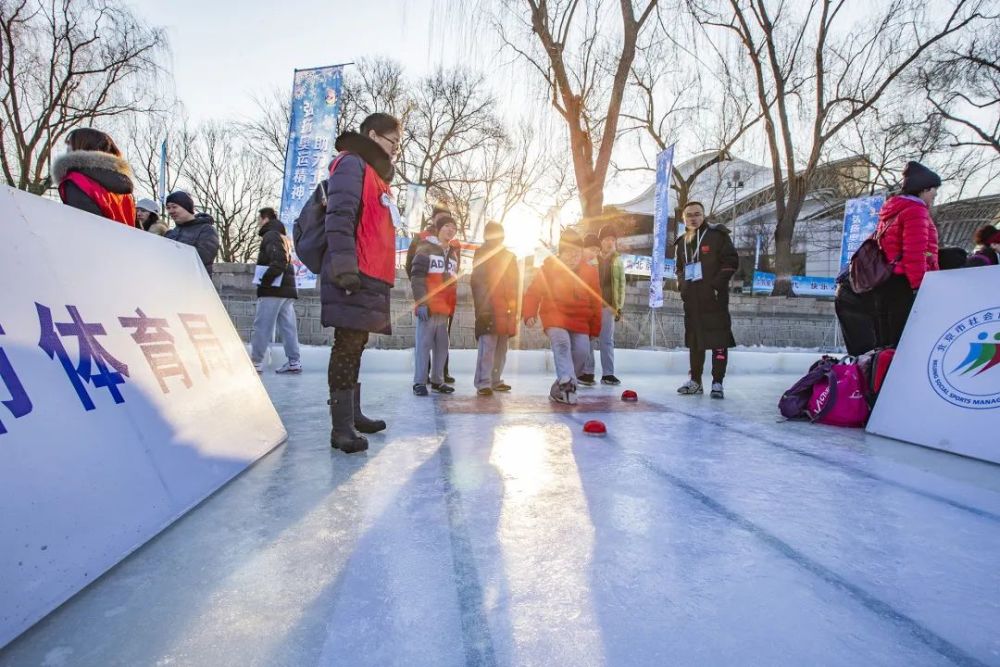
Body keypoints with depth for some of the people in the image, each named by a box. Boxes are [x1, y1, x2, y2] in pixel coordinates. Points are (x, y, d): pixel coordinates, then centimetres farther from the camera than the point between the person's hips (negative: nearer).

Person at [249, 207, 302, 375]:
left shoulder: (271, 236, -5)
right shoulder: (283, 237, 21)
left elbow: (278, 263, -19)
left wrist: (263, 280, -15)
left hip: (273, 290, -9)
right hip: (287, 289, 9)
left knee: (262, 327, -4)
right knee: (288, 327, 5)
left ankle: (255, 362, -2)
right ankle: (293, 362, 4)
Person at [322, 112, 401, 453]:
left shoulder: (378, 175, 27)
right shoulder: (351, 163, -2)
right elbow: (339, 218, -17)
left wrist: (383, 277, 22)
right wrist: (345, 268, -26)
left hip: (373, 278, 10)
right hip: (355, 278, -10)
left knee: (355, 345, 13)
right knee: (347, 346, -9)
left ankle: (352, 415, 23)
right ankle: (341, 427, -6)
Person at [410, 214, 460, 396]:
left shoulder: (452, 254, 21)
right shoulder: (426, 249, -2)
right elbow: (417, 277, -10)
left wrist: (452, 305, 18)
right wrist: (421, 302, -18)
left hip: (445, 308, 7)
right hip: (428, 306, -7)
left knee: (442, 345, 7)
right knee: (424, 343, -6)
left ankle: (437, 380, 15)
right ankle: (419, 382, -2)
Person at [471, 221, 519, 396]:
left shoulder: (509, 256, 20)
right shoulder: (481, 255, 2)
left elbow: (515, 283, 22)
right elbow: (478, 282, -7)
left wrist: (514, 308, 16)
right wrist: (483, 307, -16)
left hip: (506, 310, 6)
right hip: (489, 309, -6)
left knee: (501, 347, 10)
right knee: (487, 346, -12)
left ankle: (495, 380, 20)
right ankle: (483, 383, -10)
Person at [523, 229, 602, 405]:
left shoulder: (590, 272, 0)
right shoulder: (549, 268, -6)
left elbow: (596, 302, 8)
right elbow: (533, 293, -2)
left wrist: (595, 328, 8)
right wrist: (529, 314, -15)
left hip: (579, 320, 3)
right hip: (554, 315, -3)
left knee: (582, 351, -10)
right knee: (562, 342, -28)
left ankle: (559, 387, 7)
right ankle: (567, 382, -33)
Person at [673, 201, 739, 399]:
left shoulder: (717, 235, -1)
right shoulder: (682, 243, 17)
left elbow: (731, 261, -7)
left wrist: (717, 283, -14)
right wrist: (682, 285, 10)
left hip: (714, 298, -6)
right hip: (691, 299, 6)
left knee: (719, 339, -7)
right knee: (694, 340, 11)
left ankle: (717, 383, -2)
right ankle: (695, 381, 20)